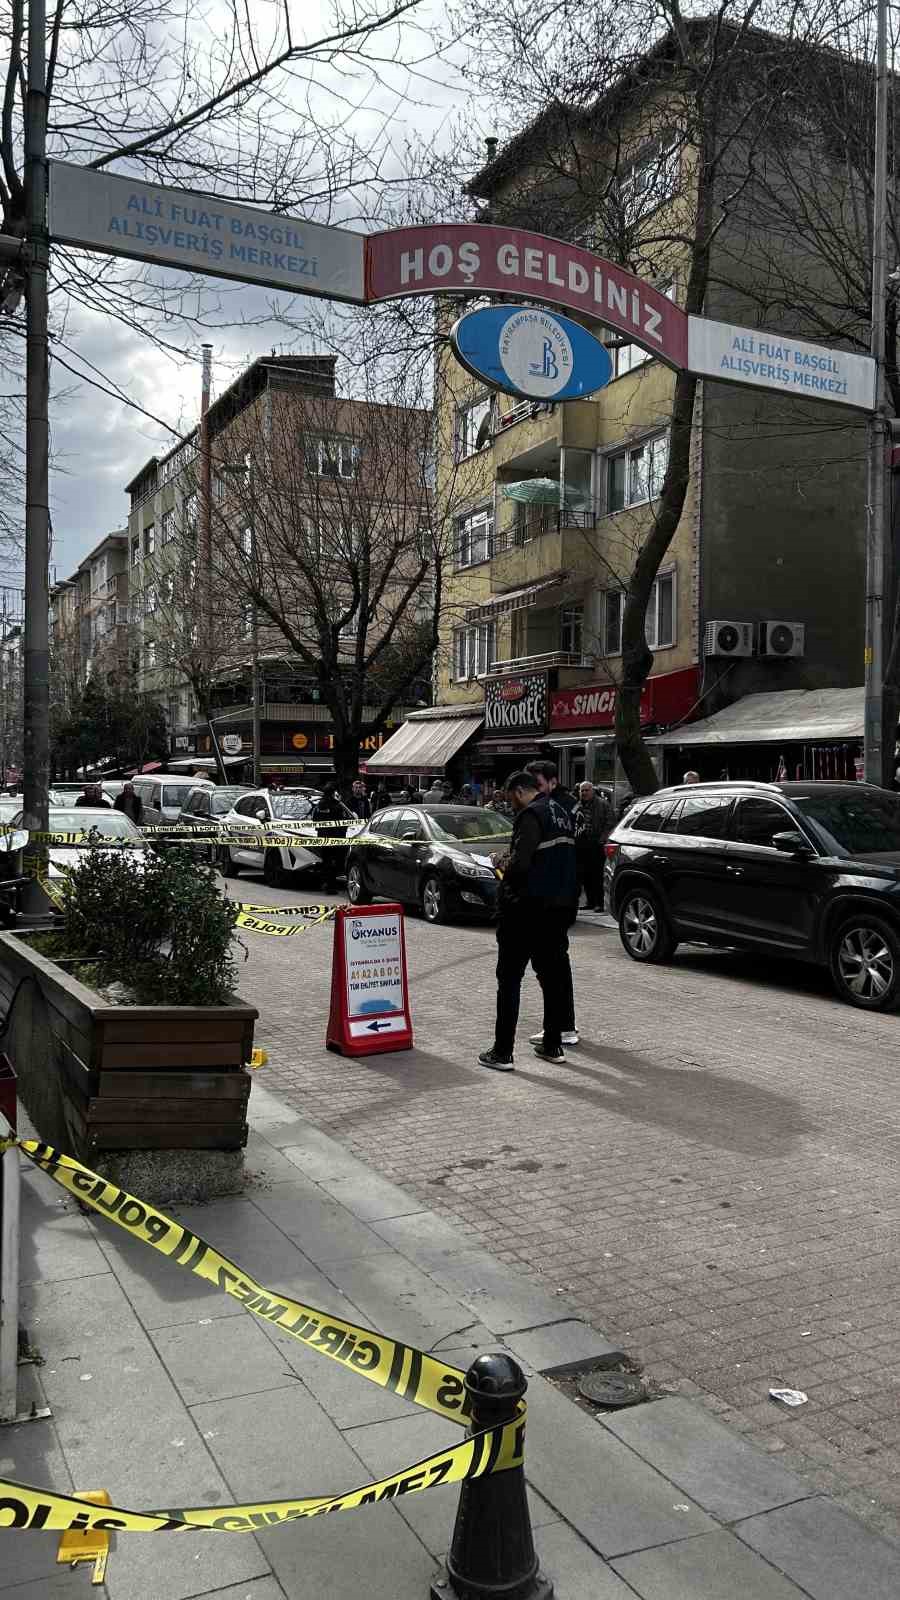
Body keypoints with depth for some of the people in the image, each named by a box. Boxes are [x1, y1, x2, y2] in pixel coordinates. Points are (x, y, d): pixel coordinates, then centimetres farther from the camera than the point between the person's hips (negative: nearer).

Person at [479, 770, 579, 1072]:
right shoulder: (561, 812, 13)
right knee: (554, 974, 15)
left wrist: (506, 870, -3)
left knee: (509, 978, -1)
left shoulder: (531, 815, -14)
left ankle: (502, 1052, 1)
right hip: (560, 906, 9)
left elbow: (520, 864, -24)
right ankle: (553, 1044, 22)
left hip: (527, 908, -8)